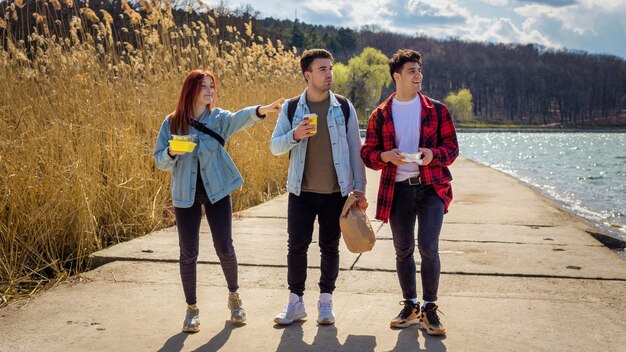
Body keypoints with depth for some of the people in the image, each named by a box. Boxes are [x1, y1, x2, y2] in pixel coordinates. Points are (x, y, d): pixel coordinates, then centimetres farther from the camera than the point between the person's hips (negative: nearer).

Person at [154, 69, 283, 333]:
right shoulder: (172, 123, 0)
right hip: (185, 193, 0)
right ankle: (192, 308, 20)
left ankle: (234, 296, 28)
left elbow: (239, 118, -25)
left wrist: (262, 110, -46)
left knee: (224, 248, 2)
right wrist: (172, 152, -20)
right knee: (188, 253, 4)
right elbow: (160, 161, 4)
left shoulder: (218, 118, -2)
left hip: (216, 190, 0)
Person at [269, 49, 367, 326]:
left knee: (330, 247, 7)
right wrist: (294, 135, -18)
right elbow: (274, 147, 2)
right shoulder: (291, 108, 2)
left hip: (336, 192, 0)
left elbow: (355, 149, 3)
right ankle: (296, 303, 14)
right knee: (296, 246, 0)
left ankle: (325, 302, 21)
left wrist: (359, 188, -1)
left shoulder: (344, 108, 2)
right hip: (301, 192, 0)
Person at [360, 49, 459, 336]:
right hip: (397, 190, 2)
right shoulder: (380, 115, 4)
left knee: (429, 248, -12)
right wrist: (386, 156, -15)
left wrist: (433, 154, -15)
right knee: (403, 250, 10)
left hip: (431, 188, -1)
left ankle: (429, 310, 5)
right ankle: (410, 307, 27)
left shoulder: (436, 110, 3)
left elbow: (451, 147, 6)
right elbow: (368, 153, 6)